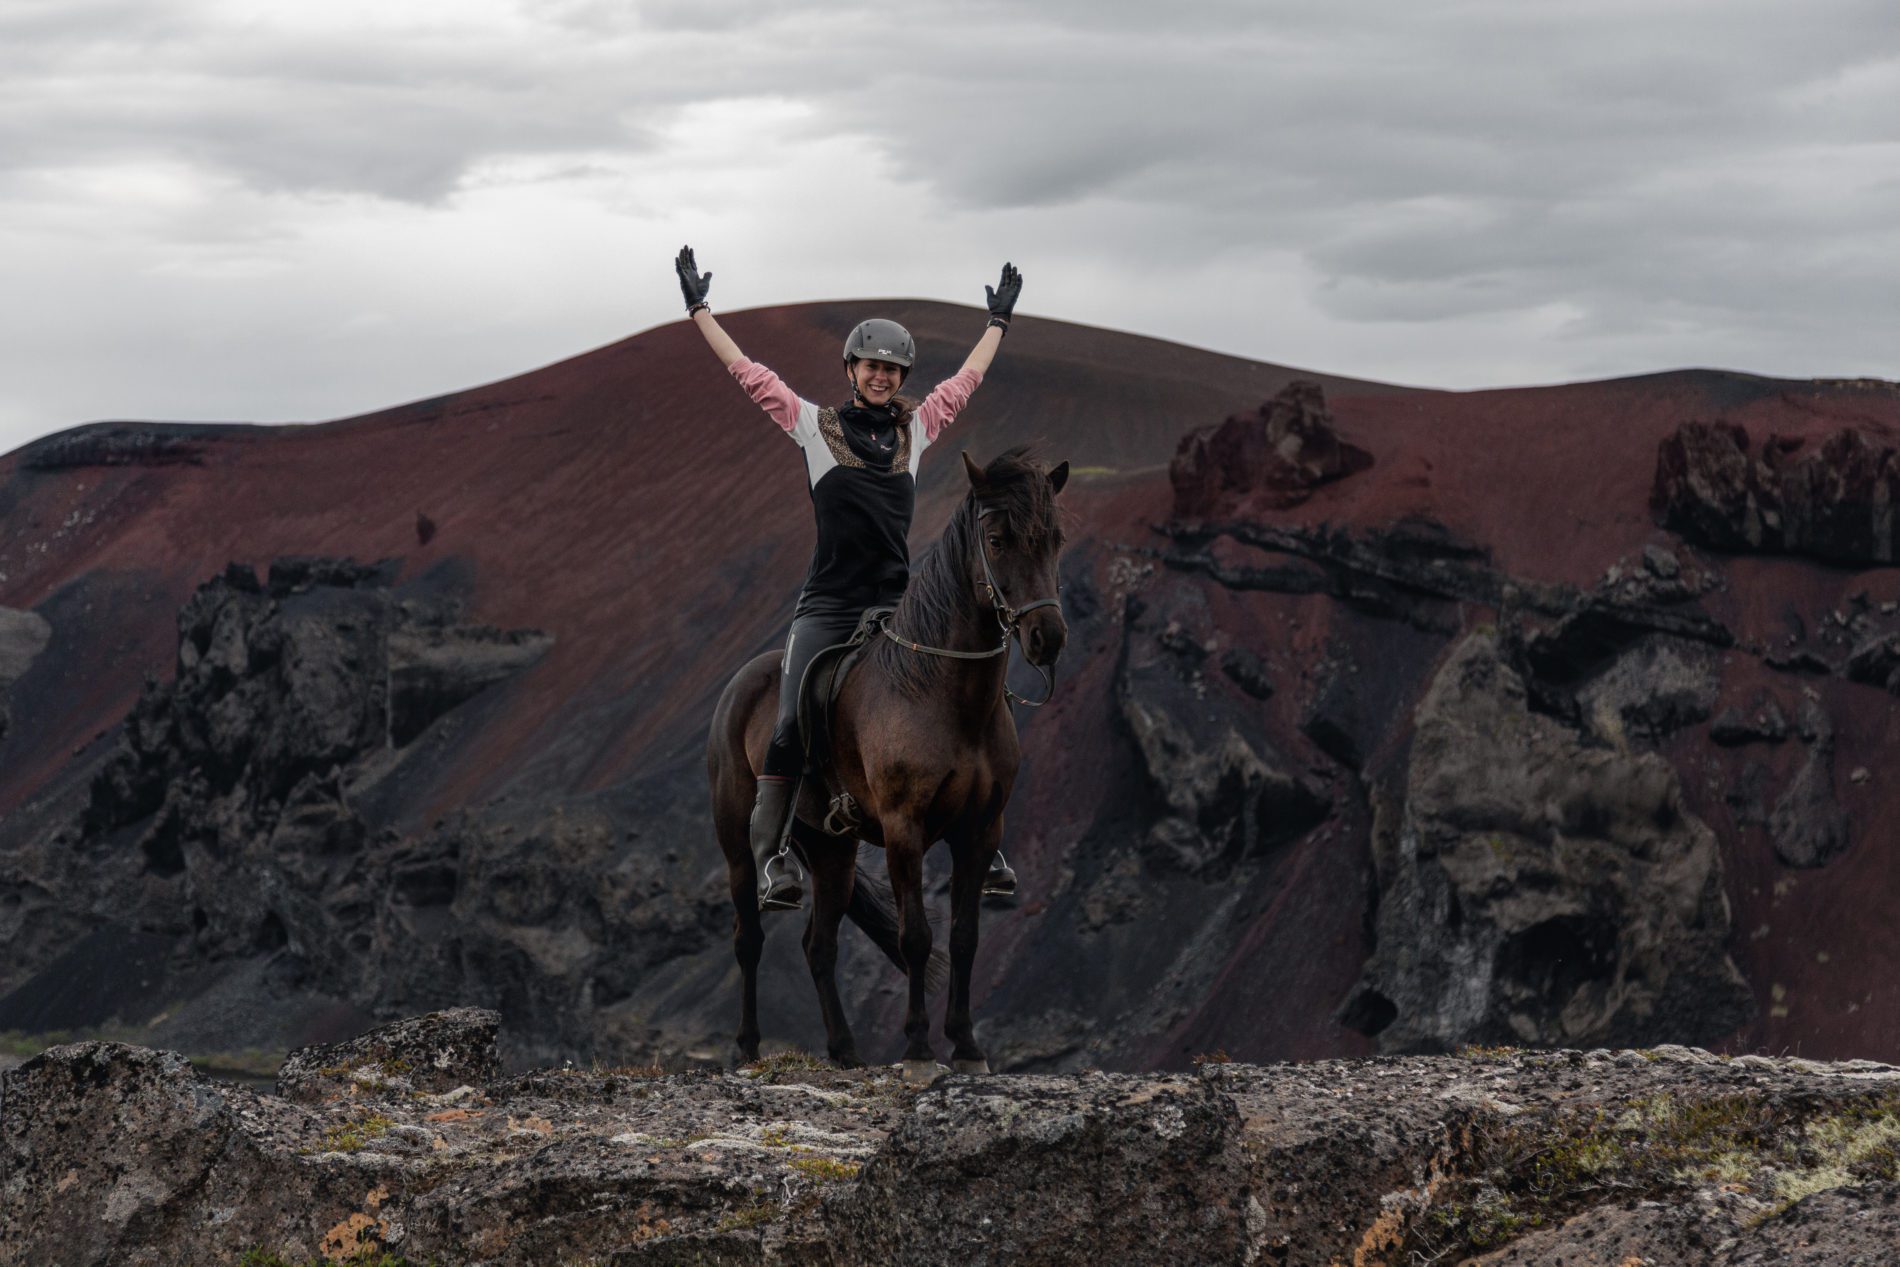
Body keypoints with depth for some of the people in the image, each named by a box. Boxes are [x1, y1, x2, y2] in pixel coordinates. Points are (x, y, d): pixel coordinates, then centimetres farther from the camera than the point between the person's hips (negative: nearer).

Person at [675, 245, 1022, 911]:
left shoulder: (915, 428, 12)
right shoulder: (814, 425, 3)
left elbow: (966, 378, 26)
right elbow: (747, 370, 6)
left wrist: (998, 322, 36)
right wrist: (699, 309, 9)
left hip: (897, 607, 3)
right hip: (827, 606, -3)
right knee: (793, 726, -14)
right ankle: (770, 860, -9)